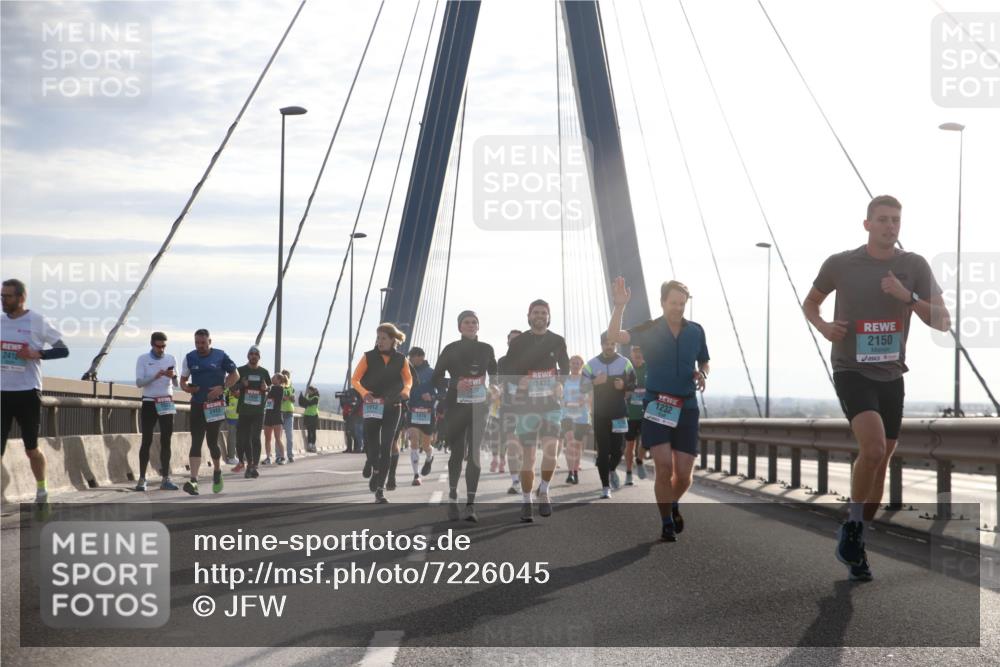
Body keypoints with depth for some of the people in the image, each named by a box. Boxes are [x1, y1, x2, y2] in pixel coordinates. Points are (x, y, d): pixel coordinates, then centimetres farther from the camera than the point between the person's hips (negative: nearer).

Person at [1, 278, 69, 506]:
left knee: (31, 448, 8)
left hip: (27, 392, -4)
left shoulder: (37, 321, -5)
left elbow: (63, 350, -4)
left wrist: (38, 354, -18)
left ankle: (41, 490, 27)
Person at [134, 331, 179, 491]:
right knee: (146, 440, -2)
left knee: (166, 441, 0)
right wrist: (154, 377, -24)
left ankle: (165, 479, 1)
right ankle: (142, 479, 1)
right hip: (149, 403, -2)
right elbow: (139, 382, -9)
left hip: (167, 403, 2)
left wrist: (173, 376, -18)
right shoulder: (143, 359, 0)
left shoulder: (171, 359, 6)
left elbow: (176, 384, 4)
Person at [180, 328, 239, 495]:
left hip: (215, 405, -2)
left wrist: (222, 388, -13)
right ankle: (193, 480, -16)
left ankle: (217, 472, 30)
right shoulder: (190, 357, 6)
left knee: (212, 441, 3)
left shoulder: (220, 356, -2)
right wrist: (187, 387, -10)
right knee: (196, 442, -7)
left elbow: (235, 375, 2)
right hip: (197, 405, 2)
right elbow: (183, 380, 13)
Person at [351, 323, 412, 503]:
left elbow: (408, 378, 18)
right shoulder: (369, 357, -2)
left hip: (392, 407, 1)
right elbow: (355, 379, -2)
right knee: (371, 444, -7)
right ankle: (375, 471, 25)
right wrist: (364, 392, -21)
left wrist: (406, 389, -4)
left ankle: (380, 489, 0)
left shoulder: (400, 359, 2)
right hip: (372, 406, -1)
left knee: (386, 448, -3)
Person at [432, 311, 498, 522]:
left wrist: (494, 388, 3)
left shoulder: (486, 349, 7)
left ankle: (470, 505, -8)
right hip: (456, 406, -1)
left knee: (474, 454, -6)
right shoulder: (451, 349, 1)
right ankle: (452, 497, 21)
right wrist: (455, 384, -16)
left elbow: (494, 374, 23)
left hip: (479, 406, 1)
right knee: (457, 452, 3)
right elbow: (436, 379, 1)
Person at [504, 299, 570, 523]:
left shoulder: (557, 341, 8)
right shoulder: (518, 342, 2)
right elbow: (507, 370, 4)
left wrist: (561, 384, -1)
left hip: (551, 403, 1)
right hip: (526, 403, -1)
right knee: (527, 456, -1)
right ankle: (526, 502, 10)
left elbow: (565, 367, 18)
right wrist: (518, 380, -16)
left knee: (551, 449, -16)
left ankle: (544, 491, 7)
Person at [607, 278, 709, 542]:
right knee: (664, 467, -13)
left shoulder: (696, 331, 6)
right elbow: (614, 337, -17)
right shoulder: (649, 330, -3)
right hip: (657, 405, -2)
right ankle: (667, 523, 3)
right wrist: (619, 307, -30)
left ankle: (673, 504, 33)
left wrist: (702, 374, -4)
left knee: (684, 474, 0)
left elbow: (705, 363, 19)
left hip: (686, 407, 2)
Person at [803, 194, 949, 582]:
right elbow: (810, 303, 14)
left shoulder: (914, 266, 1)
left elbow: (943, 322, -2)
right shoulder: (839, 264, -3)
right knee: (873, 446, -24)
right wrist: (822, 326, -8)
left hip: (891, 375, 4)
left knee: (881, 460, 8)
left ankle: (855, 545, 23)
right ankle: (852, 527, -4)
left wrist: (908, 296, -17)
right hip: (851, 370, -4)